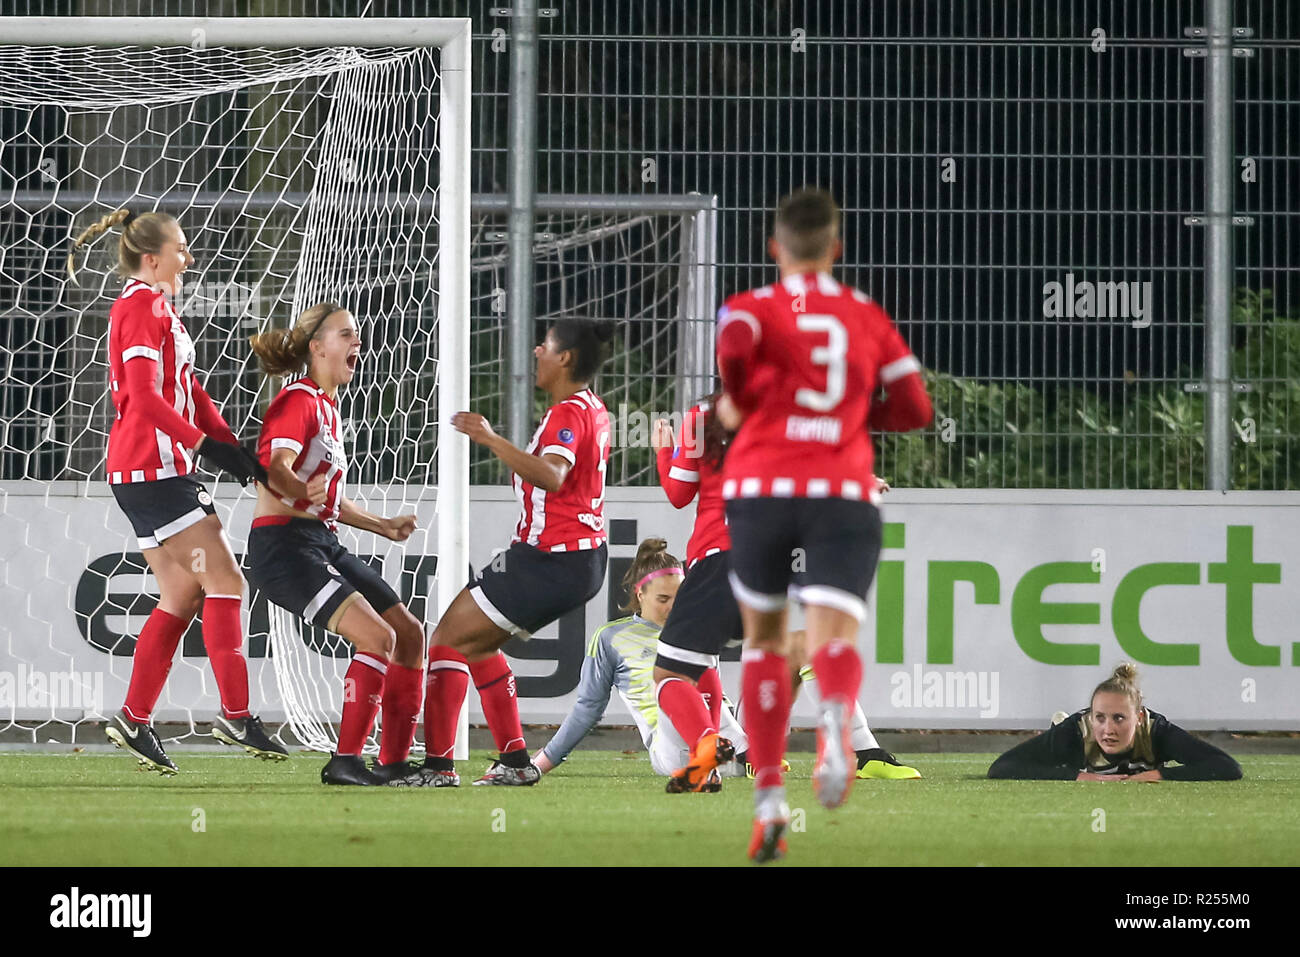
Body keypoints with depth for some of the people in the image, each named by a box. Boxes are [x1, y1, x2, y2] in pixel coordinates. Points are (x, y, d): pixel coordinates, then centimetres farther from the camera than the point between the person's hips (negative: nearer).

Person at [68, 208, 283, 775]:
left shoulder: (160, 308, 21)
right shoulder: (141, 308, -11)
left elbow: (189, 394, 21)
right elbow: (143, 396, -20)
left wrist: (233, 447, 10)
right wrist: (207, 445, -20)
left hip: (160, 472, 10)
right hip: (152, 468, -10)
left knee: (183, 597, 9)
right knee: (223, 580, -10)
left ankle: (134, 721, 9)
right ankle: (236, 715, -11)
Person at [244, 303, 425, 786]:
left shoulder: (328, 408, 20)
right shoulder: (297, 402, -10)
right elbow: (274, 470, -26)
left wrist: (383, 526, 29)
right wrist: (304, 492, -44)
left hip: (323, 545, 10)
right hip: (285, 545, -10)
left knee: (409, 633, 7)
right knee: (377, 635, -23)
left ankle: (395, 761, 13)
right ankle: (345, 761, -20)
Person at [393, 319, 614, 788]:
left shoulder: (568, 413, -17)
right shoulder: (593, 409, 14)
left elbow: (552, 475, -36)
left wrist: (491, 440, -39)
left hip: (552, 562, -10)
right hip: (584, 558, 10)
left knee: (451, 638, -5)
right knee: (477, 641, 18)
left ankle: (438, 764, -6)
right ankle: (515, 761, 16)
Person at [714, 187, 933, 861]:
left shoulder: (751, 307, 8)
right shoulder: (868, 318, 17)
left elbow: (735, 346, -17)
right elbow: (914, 408, 12)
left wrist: (737, 404, 1)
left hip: (761, 489, 0)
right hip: (844, 494, 0)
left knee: (764, 637, 19)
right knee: (834, 637, -14)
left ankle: (769, 803, 16)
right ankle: (837, 722, -51)